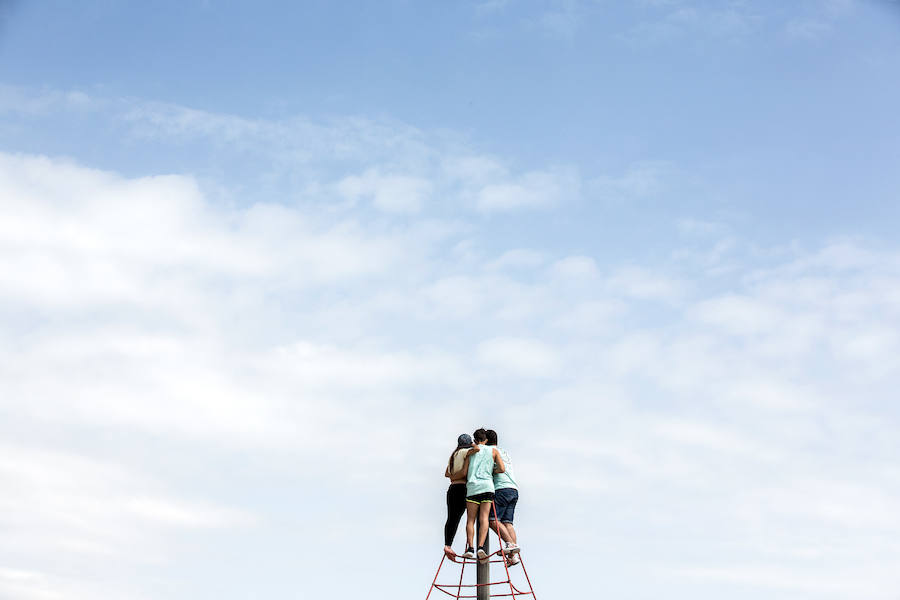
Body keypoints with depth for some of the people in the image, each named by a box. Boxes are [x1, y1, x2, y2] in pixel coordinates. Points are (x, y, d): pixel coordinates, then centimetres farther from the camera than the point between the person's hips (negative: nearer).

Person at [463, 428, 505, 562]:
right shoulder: (493, 451, 15)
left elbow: (464, 472, 9)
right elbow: (502, 469, 6)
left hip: (472, 487, 0)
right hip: (487, 486, 0)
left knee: (470, 519, 2)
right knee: (484, 518, -5)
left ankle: (470, 547, -12)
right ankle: (481, 546, -21)